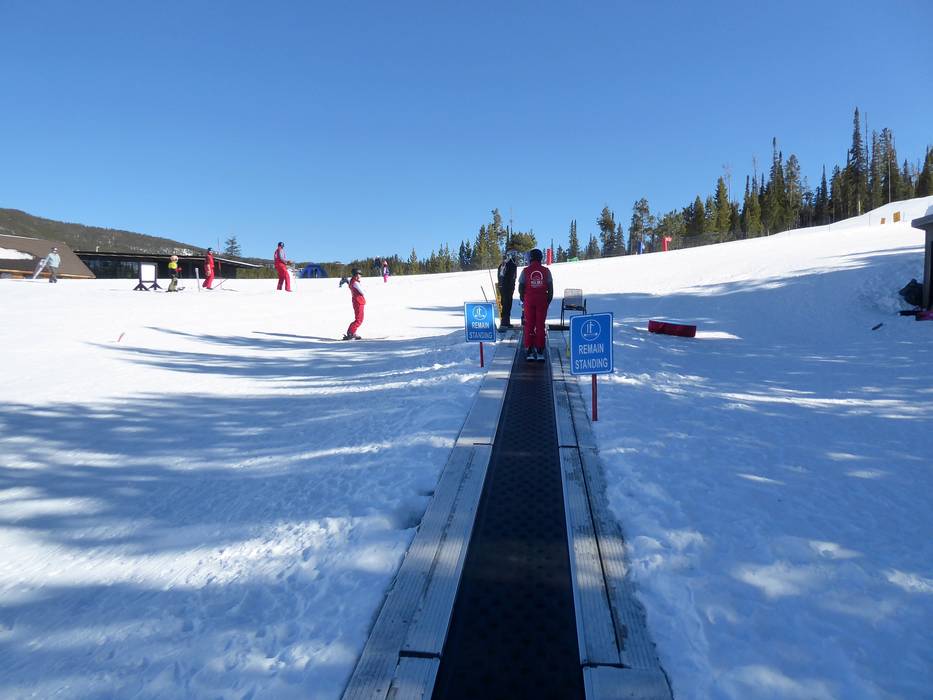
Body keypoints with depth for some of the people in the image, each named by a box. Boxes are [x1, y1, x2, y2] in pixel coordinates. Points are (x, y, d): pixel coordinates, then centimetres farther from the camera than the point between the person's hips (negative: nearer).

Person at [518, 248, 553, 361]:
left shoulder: (525, 271, -3)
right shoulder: (546, 271, 0)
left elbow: (521, 287, 0)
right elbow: (550, 289, 2)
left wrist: (523, 299, 15)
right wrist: (548, 300, 13)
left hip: (529, 301, 0)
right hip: (542, 300, 1)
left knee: (529, 325, 6)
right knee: (540, 325, 4)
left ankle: (529, 351, 4)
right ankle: (540, 352, 4)